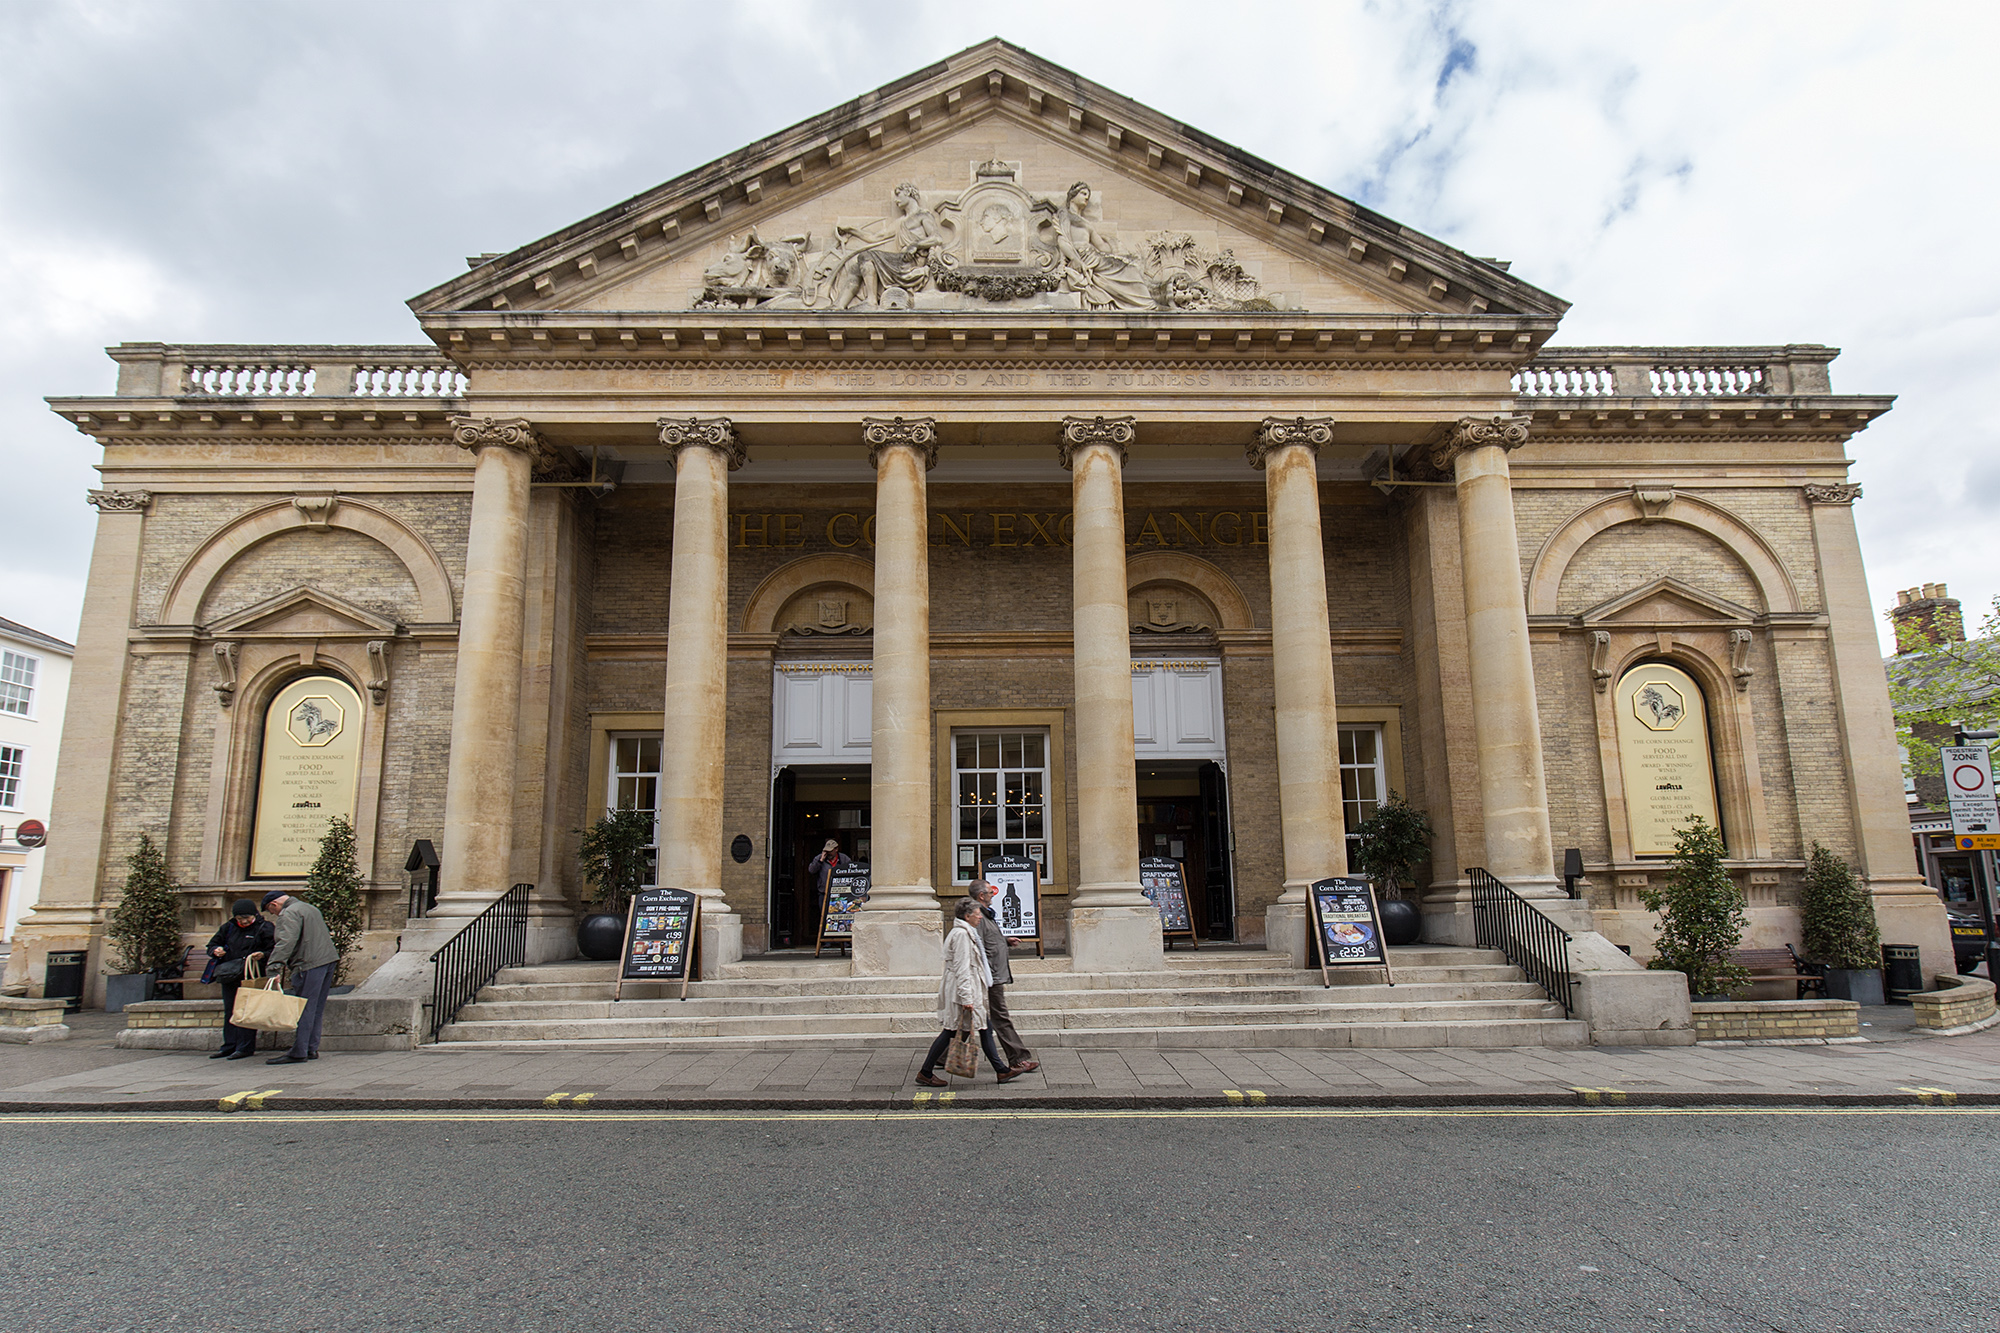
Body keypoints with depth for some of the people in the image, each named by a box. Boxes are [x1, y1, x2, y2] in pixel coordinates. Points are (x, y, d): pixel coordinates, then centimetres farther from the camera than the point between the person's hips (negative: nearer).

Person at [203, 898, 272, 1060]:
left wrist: (262, 955, -27)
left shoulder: (264, 928, -4)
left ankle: (246, 1047, -3)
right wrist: (215, 950, -4)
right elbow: (212, 944, 19)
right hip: (228, 977, 6)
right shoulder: (228, 927, 12)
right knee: (229, 1011, 11)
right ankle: (229, 1046, 19)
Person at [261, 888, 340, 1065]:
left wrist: (275, 964, -30)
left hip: (310, 965, -9)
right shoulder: (309, 907, 23)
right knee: (316, 1008, 13)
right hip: (329, 959, 9)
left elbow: (287, 940, -23)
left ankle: (298, 1052, -4)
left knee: (304, 1009, -6)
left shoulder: (289, 913, -7)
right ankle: (312, 1049, 17)